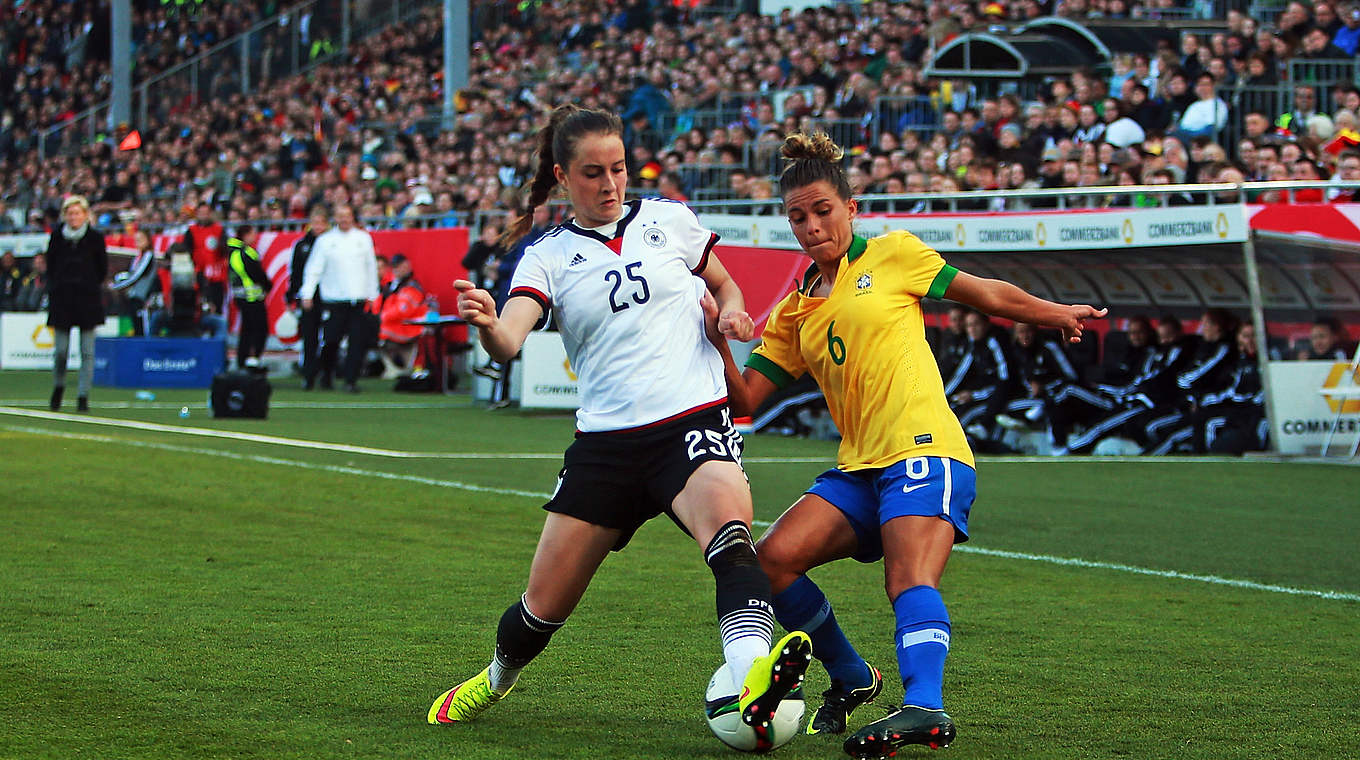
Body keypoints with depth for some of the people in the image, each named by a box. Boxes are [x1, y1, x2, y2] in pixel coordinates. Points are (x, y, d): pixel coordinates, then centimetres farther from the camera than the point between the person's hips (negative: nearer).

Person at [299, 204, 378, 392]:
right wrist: (307, 295, -6)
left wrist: (372, 295, 14)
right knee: (330, 341, -2)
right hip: (334, 299, -2)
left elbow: (371, 267, 16)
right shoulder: (325, 241, 4)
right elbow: (313, 269, 3)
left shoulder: (364, 239, 10)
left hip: (359, 299, 2)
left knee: (357, 342, -4)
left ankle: (351, 380, -1)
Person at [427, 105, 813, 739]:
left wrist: (731, 312, 2)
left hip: (694, 419, -1)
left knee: (728, 526, -35)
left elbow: (724, 285, 26)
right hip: (605, 442, 1)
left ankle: (751, 684, -58)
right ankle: (494, 681, 40)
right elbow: (508, 342, -11)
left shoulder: (668, 221, 10)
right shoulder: (548, 257, 6)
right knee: (545, 607, 6)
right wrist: (485, 325, -35)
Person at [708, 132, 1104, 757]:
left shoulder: (892, 256, 8)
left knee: (911, 580, -28)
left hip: (923, 449, -6)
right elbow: (743, 398, 13)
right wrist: (717, 340, -4)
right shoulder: (794, 314, 20)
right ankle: (850, 679, 8)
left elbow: (989, 295, 16)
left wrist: (1061, 315, 19)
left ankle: (923, 707, -49)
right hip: (858, 470, 6)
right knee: (773, 560, -12)